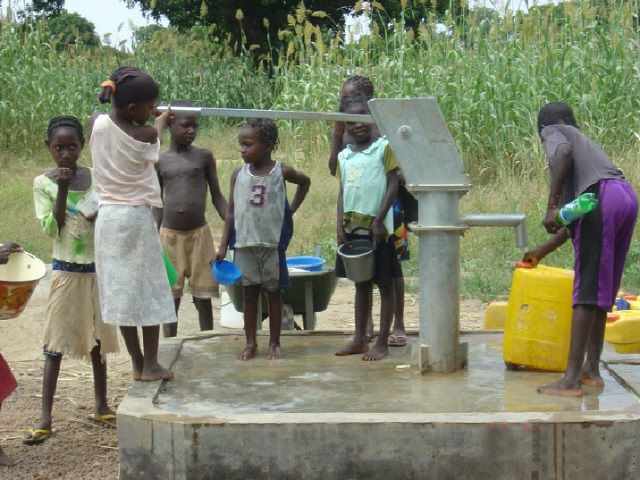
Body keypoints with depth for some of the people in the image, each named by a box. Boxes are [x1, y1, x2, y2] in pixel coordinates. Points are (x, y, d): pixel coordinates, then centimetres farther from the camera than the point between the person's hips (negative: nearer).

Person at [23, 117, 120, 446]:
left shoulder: (97, 178, 1)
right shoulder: (43, 183, -5)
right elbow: (52, 230, -12)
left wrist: (101, 216, -14)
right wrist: (62, 189, -19)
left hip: (97, 269, 3)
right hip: (66, 271, -3)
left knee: (98, 339, 13)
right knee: (56, 345, -3)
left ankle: (101, 407, 26)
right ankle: (45, 419, -2)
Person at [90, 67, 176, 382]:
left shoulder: (98, 123, -3)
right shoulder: (146, 134, -14)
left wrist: (148, 115, 30)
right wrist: (161, 119, 32)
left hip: (107, 216, 5)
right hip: (137, 217, -5)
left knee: (120, 289, 9)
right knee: (148, 289, 6)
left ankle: (137, 363, 15)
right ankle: (150, 364, 9)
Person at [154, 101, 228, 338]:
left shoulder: (204, 156, 2)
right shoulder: (159, 162, 4)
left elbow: (217, 196, 5)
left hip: (199, 234, 0)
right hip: (169, 236, 1)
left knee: (203, 297, 5)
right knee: (170, 298, 6)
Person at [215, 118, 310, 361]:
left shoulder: (281, 171, -4)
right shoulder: (238, 174, 1)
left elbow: (305, 182, 17)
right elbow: (231, 211, 5)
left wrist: (292, 208, 6)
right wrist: (223, 245, 3)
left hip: (273, 242, -1)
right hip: (244, 243, 2)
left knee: (274, 292, 8)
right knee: (249, 293, 7)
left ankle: (274, 343, 17)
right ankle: (250, 343, 17)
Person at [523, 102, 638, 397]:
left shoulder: (552, 132, 18)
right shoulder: (585, 140, 38)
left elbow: (564, 152, -12)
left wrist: (551, 205, -16)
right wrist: (541, 252, 45)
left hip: (600, 198, -8)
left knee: (586, 292, -9)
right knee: (600, 291, 16)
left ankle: (571, 380, -9)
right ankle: (592, 371, 21)